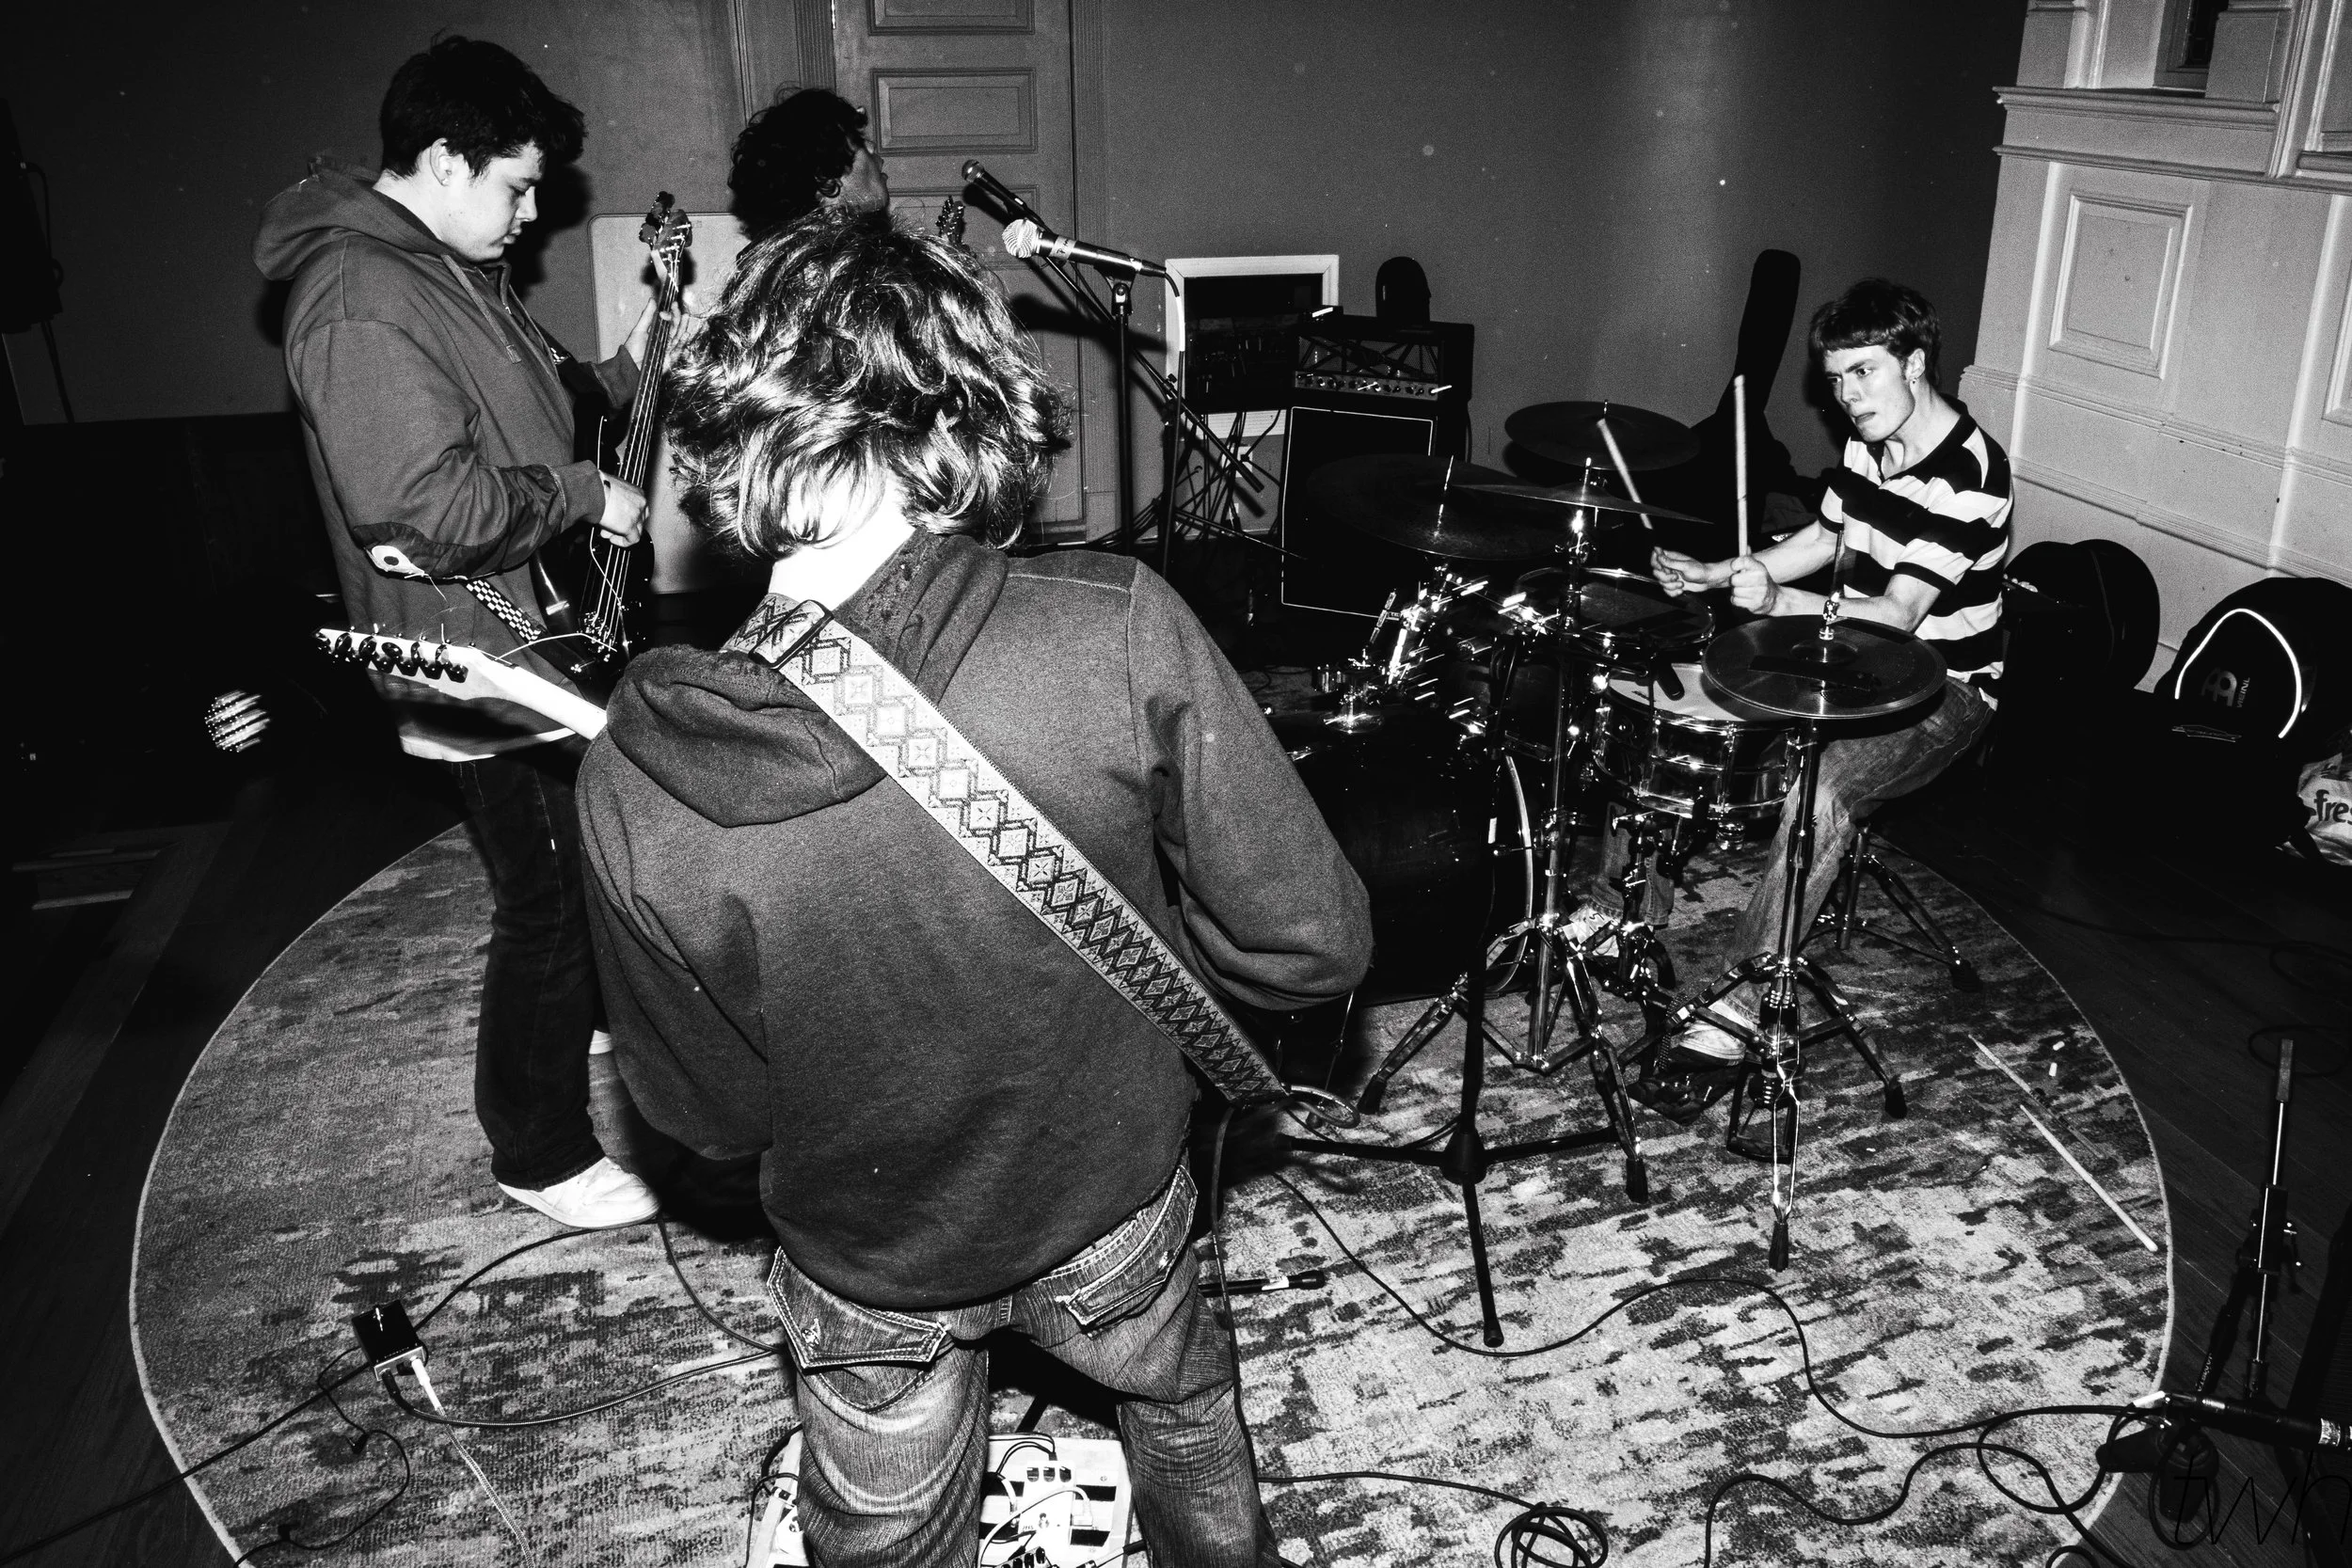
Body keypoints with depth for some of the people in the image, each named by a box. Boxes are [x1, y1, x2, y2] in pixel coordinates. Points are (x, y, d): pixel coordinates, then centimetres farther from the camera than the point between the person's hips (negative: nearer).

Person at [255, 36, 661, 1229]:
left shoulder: (453, 267, 10)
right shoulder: (359, 295, -23)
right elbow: (424, 500, -31)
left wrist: (624, 373, 8)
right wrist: (584, 498, -20)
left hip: (543, 632, 10)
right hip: (485, 662, -10)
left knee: (593, 864, 25)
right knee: (550, 902, 0)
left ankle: (581, 1021, 50)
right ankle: (540, 1154, 17)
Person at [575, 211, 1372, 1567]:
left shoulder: (635, 781, -25)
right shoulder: (1118, 631, -30)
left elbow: (708, 1117, -12)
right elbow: (1313, 944, -21)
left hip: (864, 1262, 1)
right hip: (1111, 1205, 0)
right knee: (1185, 1409, 34)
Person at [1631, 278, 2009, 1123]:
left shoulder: (1966, 474, -22)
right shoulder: (1868, 441, 3)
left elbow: (1896, 616, -27)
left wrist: (1779, 601, -40)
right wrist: (1716, 574, 4)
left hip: (1941, 686, -9)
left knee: (1820, 793, -35)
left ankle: (1728, 1023, -29)